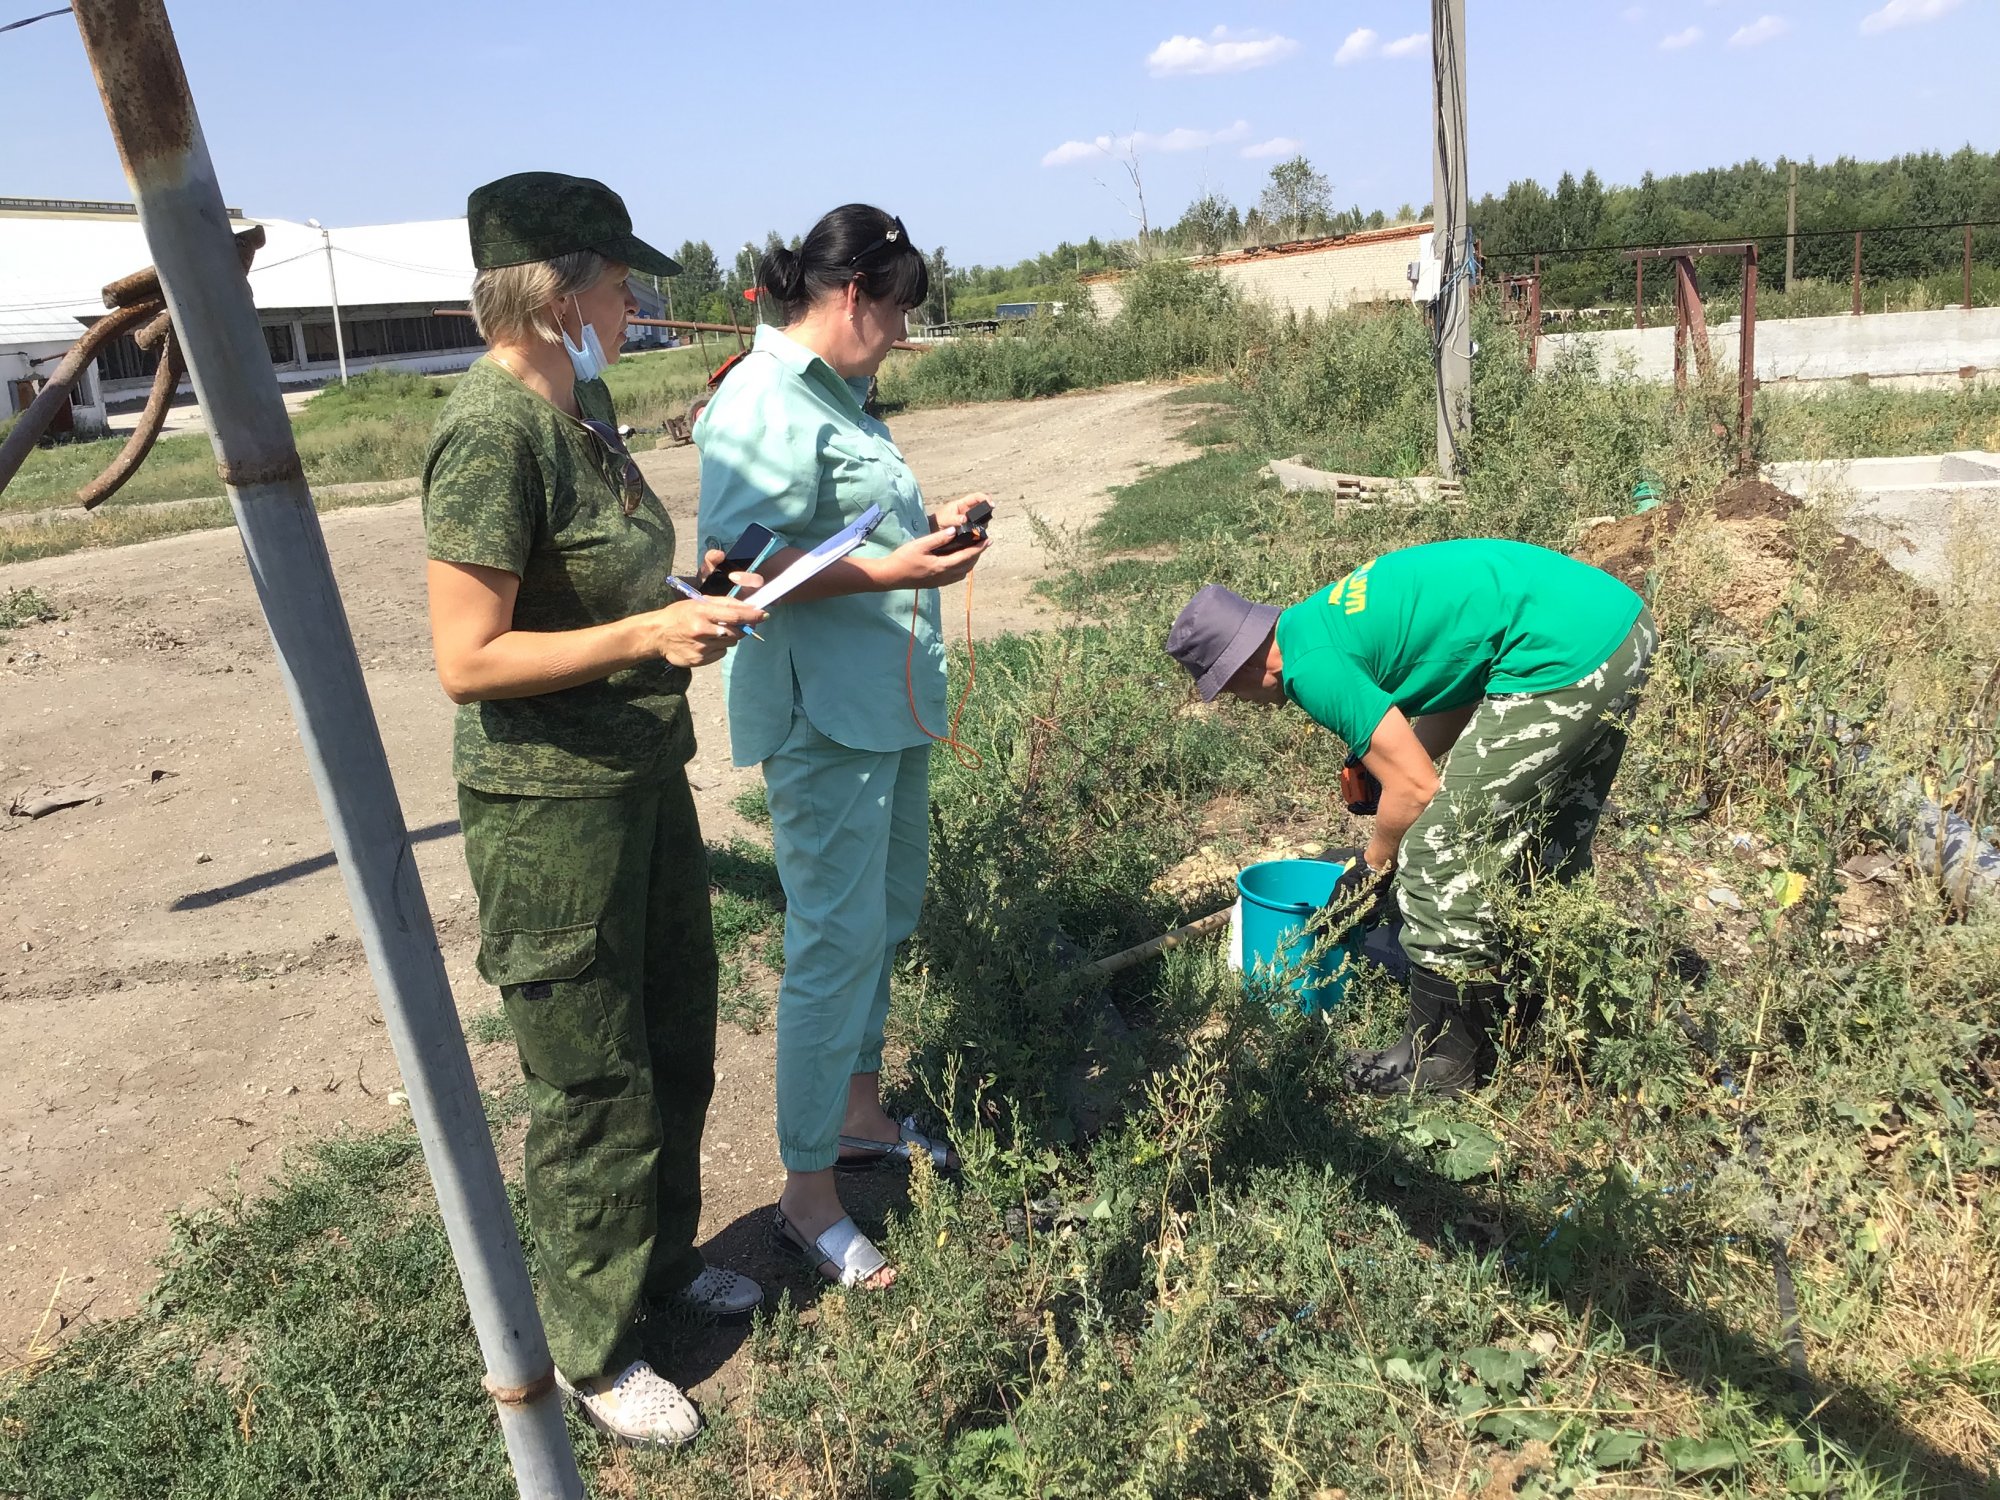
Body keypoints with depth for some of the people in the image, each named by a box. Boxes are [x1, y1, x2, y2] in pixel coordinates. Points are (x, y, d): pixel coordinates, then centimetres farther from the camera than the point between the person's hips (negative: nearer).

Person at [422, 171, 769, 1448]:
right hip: (553, 811, -9)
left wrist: (701, 601, 5)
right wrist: (648, 636, -26)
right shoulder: (492, 432, -20)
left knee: (678, 1043, 21)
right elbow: (468, 660, -23)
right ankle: (593, 1350, 30)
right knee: (595, 1088, 7)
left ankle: (664, 1262, 45)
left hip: (645, 777, 9)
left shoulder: (584, 406, 8)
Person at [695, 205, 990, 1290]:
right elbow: (742, 564, -25)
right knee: (835, 944, -3)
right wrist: (887, 571, -28)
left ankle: (860, 1113, 39)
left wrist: (925, 525, 11)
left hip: (888, 703, 10)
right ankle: (807, 1193, 13)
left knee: (885, 917, 20)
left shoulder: (835, 392, 14)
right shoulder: (761, 404, -17)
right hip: (822, 717, -10)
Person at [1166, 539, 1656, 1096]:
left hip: (1561, 656, -10)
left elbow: (1417, 788, -10)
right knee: (1550, 852, 25)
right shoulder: (1332, 613, 16)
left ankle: (1441, 1065, 14)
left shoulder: (1311, 665, -12)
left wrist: (1372, 868, 6)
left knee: (1440, 866, 0)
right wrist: (1382, 759, 17)